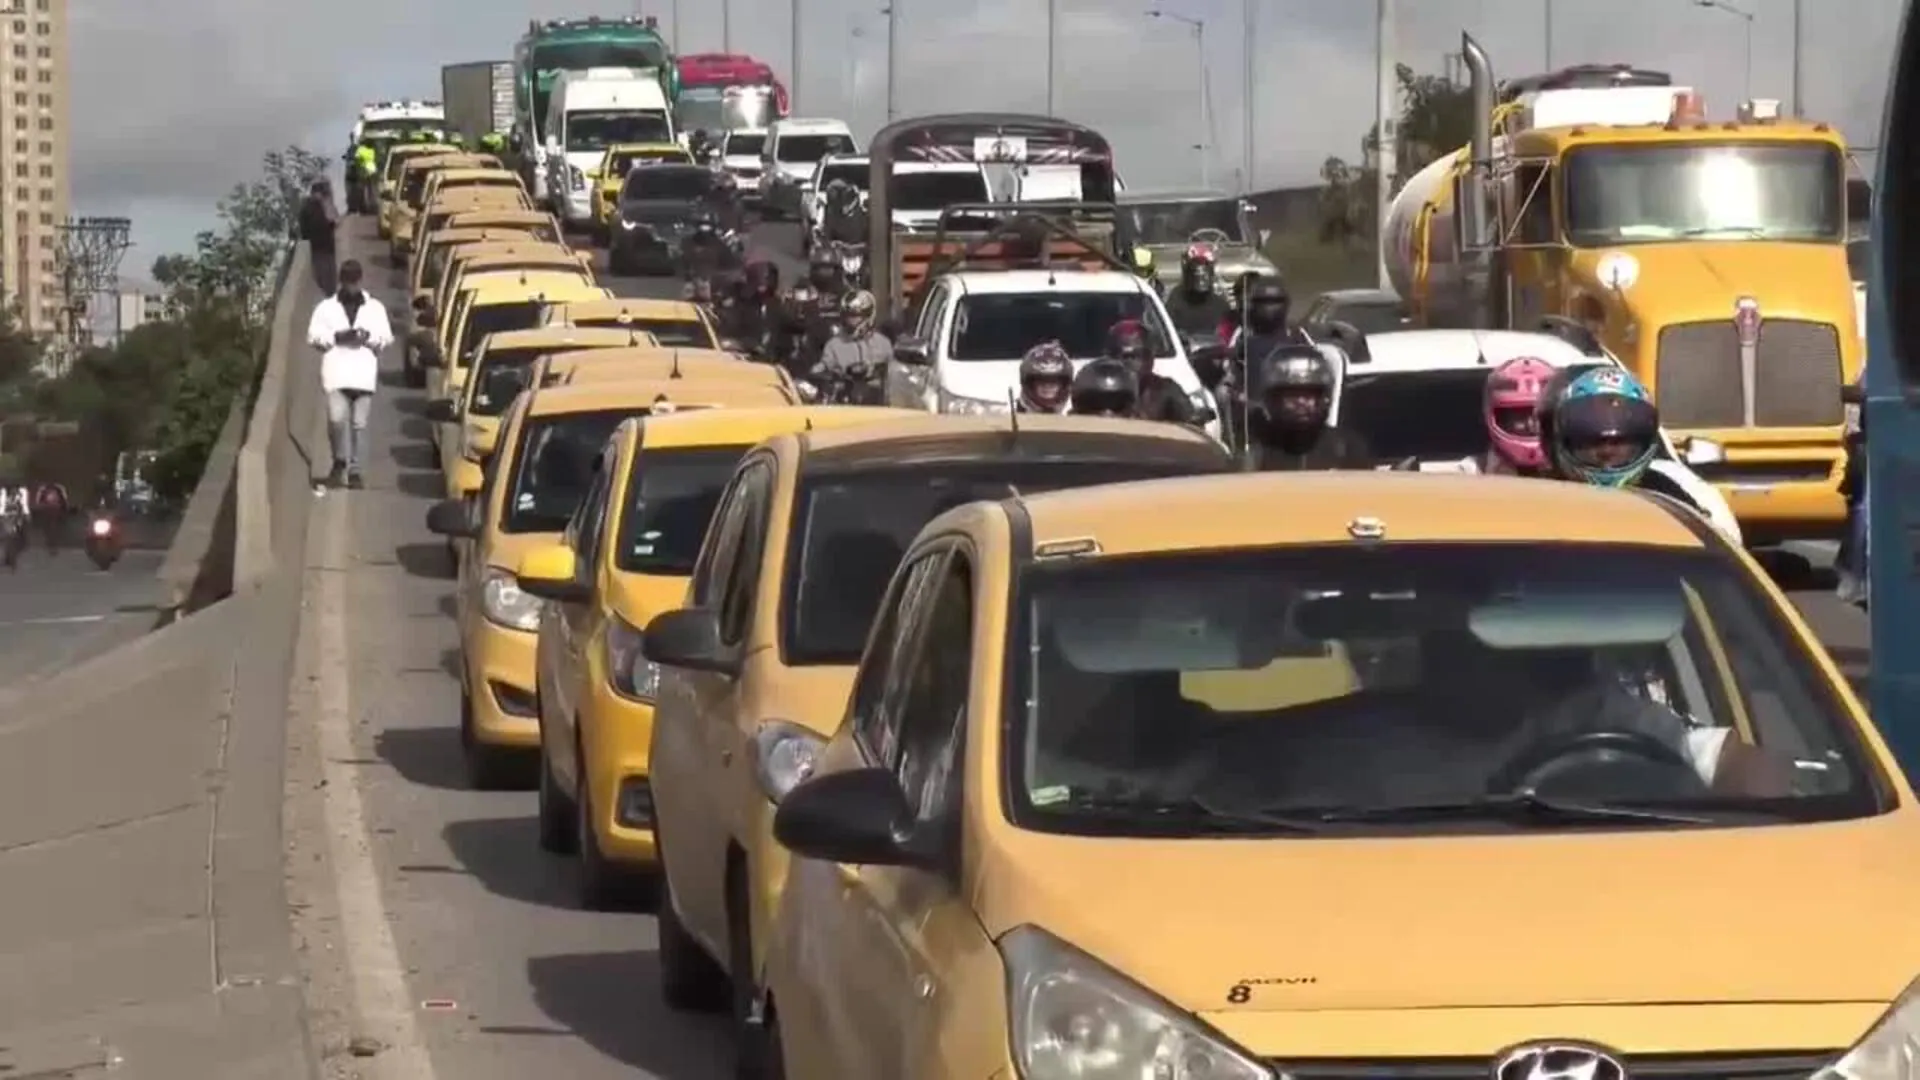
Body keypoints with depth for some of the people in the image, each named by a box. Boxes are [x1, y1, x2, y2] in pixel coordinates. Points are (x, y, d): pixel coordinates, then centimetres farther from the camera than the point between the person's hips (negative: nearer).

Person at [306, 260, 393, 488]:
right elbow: (314, 335, 4)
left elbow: (387, 336, 7)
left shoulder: (375, 308, 14)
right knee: (337, 419, -15)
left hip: (364, 375, 1)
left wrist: (369, 337, -13)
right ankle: (339, 463, 7)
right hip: (336, 374, -1)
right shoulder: (326, 307, 12)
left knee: (359, 424, -1)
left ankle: (355, 470, 4)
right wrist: (336, 336, -12)